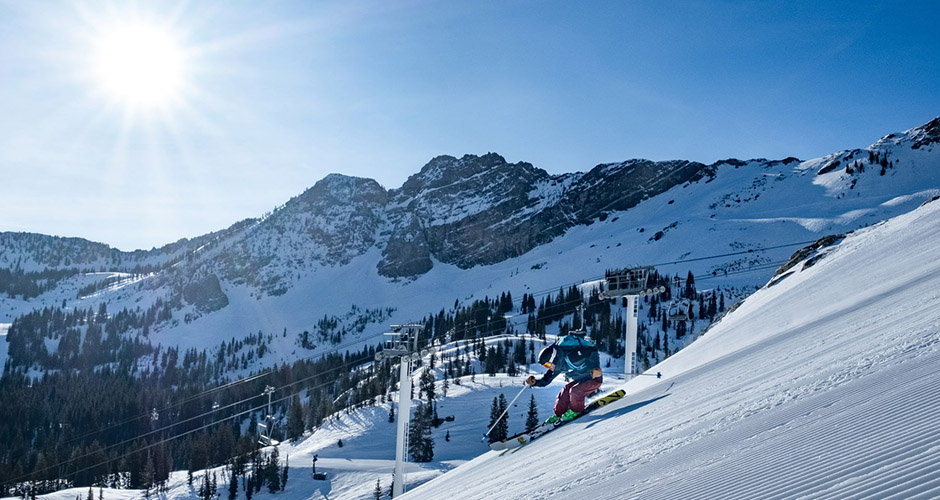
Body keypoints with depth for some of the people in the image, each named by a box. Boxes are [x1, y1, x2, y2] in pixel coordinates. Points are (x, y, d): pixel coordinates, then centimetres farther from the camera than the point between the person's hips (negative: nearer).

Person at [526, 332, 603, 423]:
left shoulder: (572, 357, -34)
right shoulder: (558, 366, -7)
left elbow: (593, 351, -29)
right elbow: (545, 381, 2)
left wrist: (595, 368, -41)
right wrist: (535, 382, -19)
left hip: (594, 378, -8)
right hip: (579, 380, 8)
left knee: (574, 391, -26)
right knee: (564, 393, -5)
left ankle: (576, 411, 0)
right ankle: (558, 415, 15)